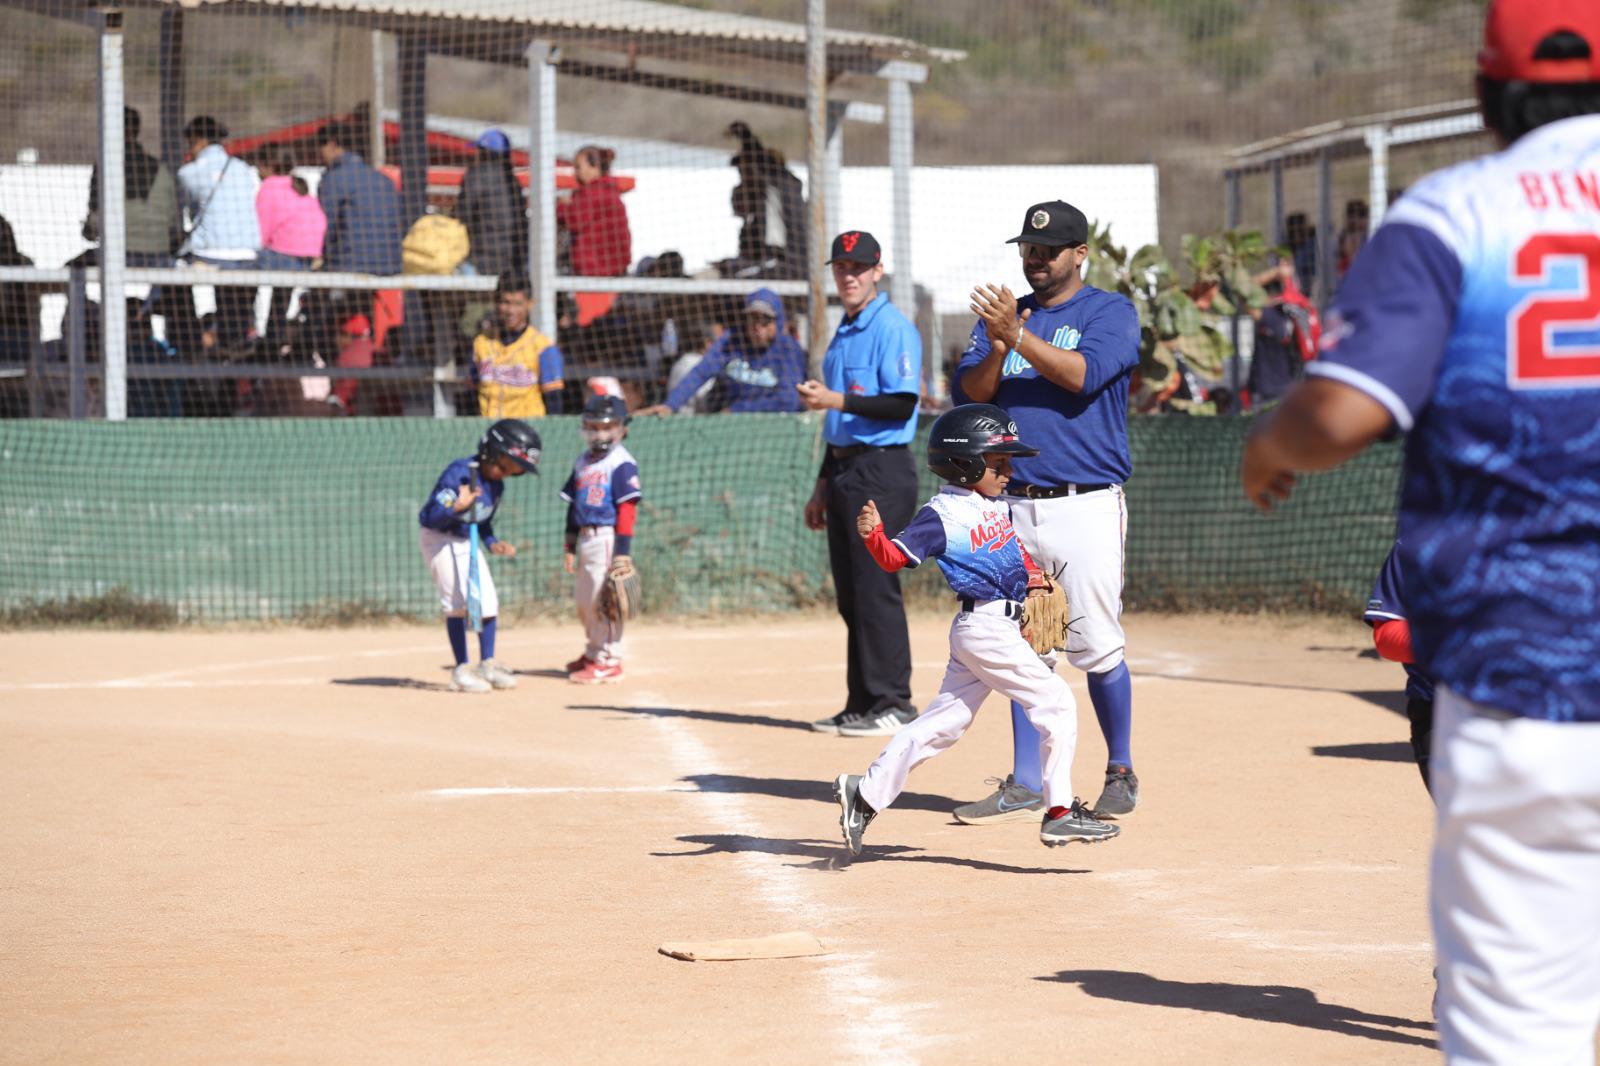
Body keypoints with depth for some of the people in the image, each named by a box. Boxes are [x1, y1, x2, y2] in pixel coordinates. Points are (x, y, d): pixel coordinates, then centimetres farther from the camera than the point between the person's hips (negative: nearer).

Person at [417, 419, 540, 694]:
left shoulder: (496, 485, 2)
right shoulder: (459, 473, -24)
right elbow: (431, 516, -28)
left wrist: (492, 544, -1)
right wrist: (457, 505, -44)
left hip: (467, 543, 8)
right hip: (440, 540, -8)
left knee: (488, 601, 6)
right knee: (459, 600, -14)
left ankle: (488, 665, 19)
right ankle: (461, 671, -8)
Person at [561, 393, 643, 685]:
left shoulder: (622, 463, -9)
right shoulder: (582, 462, 15)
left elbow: (627, 510, -13)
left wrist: (623, 551, -18)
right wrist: (570, 546, 16)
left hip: (608, 537, -8)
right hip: (585, 538, 8)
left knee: (604, 600, -9)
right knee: (584, 600, 15)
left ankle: (609, 661, -5)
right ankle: (593, 653, 28)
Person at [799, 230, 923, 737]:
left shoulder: (893, 328, -9)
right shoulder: (843, 334, 20)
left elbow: (902, 404, -18)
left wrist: (837, 400, -24)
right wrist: (823, 484, 23)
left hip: (882, 471, -9)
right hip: (845, 474, 9)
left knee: (876, 590, -10)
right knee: (851, 595, 10)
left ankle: (893, 703, -7)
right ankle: (862, 703, 15)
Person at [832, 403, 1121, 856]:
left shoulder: (998, 507, 14)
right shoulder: (943, 515, -12)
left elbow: (1016, 547, 29)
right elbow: (896, 557, -15)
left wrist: (1033, 577, 12)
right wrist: (873, 534, -34)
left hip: (1003, 626, 9)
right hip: (985, 627, -9)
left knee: (945, 720, 10)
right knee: (1056, 701, -7)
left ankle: (866, 794, 13)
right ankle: (1060, 811, -4)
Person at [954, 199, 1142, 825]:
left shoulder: (1111, 313, 1)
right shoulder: (1004, 315, 16)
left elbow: (1083, 374, -17)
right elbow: (970, 392, 3)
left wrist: (1016, 335, -25)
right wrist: (997, 346, -15)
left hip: (1086, 507, -5)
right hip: (1015, 508, 5)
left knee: (1097, 649, -6)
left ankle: (1120, 775, 8)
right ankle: (1025, 785, 9)